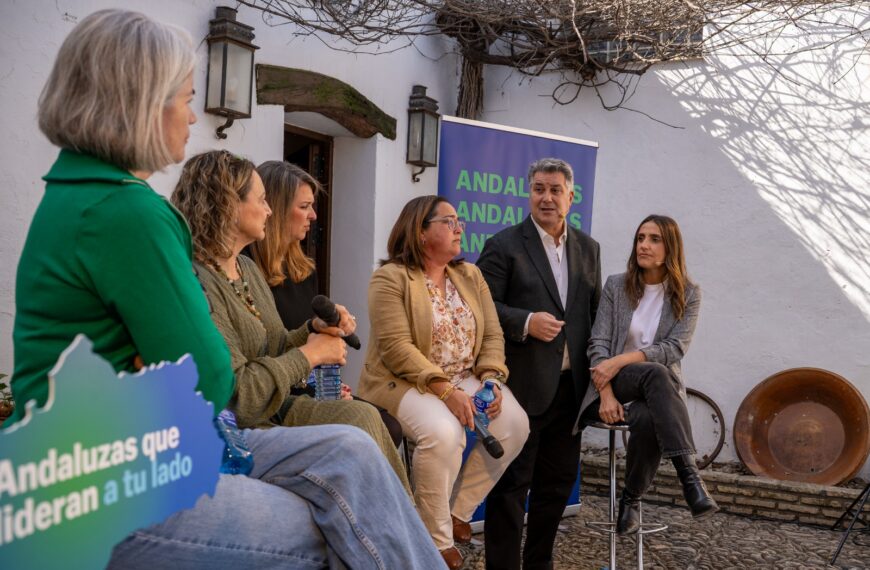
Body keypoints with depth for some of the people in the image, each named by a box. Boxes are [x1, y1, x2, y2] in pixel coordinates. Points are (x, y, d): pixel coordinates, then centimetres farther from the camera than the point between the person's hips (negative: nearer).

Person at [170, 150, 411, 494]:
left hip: (274, 410, 8)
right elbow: (237, 396, -23)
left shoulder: (248, 269, 12)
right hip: (238, 433, -8)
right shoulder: (198, 284, -19)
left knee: (363, 416, -14)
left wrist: (315, 329, -2)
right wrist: (309, 354, -12)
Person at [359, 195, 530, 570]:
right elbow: (396, 348, -20)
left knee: (514, 423, -18)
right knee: (443, 432, -34)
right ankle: (438, 540, -12)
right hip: (406, 382, -6)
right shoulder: (391, 278, -11)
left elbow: (492, 334, 7)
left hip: (467, 380, 6)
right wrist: (445, 390, -26)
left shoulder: (470, 275, 10)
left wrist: (491, 379, -12)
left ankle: (458, 509, 2)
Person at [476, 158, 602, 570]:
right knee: (512, 484, 1)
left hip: (570, 384, 6)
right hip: (523, 385, -6)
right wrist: (526, 322, -22)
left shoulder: (588, 248, 12)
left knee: (559, 481, 15)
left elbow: (596, 310, 16)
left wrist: (595, 366, 9)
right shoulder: (503, 246, -5)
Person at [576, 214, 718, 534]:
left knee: (648, 420, -37)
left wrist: (621, 360, -21)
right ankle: (689, 475, -39)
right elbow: (598, 344, -3)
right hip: (617, 383, 0)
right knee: (656, 373, -36)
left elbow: (675, 349, -9)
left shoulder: (688, 294, 3)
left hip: (659, 389, 1)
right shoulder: (616, 286, 4)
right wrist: (606, 392, -18)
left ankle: (631, 498, -14)